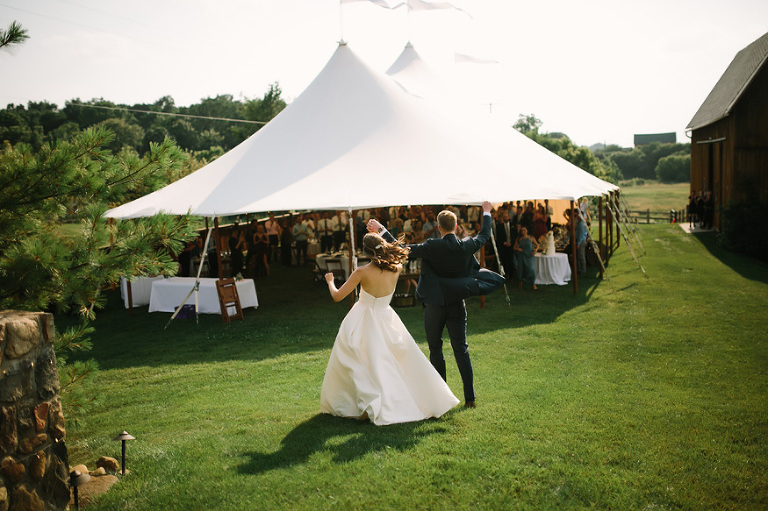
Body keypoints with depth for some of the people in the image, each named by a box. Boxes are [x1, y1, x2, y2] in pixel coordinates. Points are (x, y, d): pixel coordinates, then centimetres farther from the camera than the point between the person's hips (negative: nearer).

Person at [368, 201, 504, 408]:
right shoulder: (466, 246, -6)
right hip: (457, 305, 3)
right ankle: (470, 398, 11)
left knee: (435, 350, 10)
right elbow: (484, 235, 15)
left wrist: (381, 230, -9)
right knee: (461, 350, 9)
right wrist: (486, 212, 30)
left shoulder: (432, 247, -17)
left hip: (435, 307, -3)